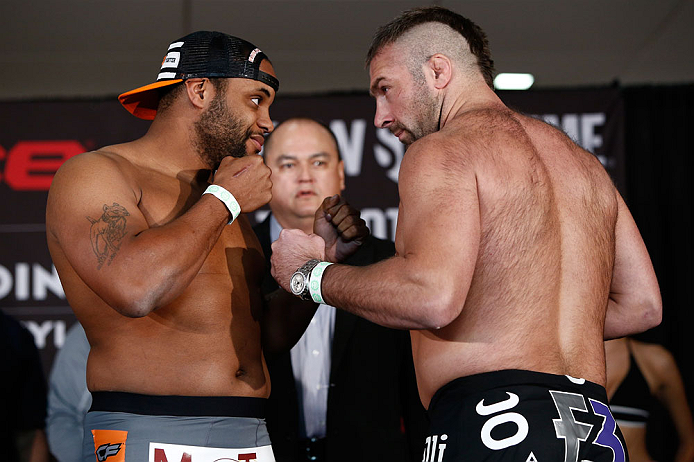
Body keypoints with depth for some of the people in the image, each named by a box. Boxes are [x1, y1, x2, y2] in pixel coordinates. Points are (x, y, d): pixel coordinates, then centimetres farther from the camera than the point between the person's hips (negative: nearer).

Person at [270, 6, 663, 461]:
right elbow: (642, 306, 19)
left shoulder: (443, 151, -4)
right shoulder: (585, 163, 20)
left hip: (495, 424, -8)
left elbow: (433, 296, -21)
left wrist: (315, 273, -5)